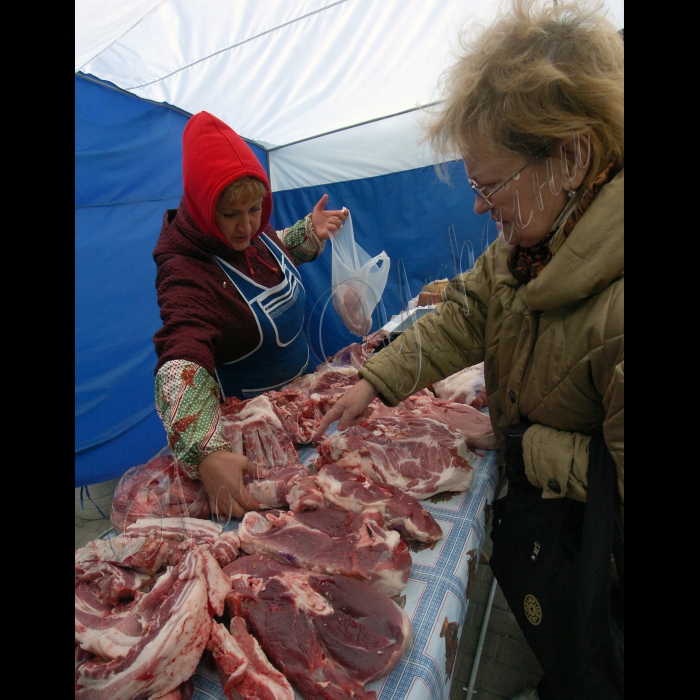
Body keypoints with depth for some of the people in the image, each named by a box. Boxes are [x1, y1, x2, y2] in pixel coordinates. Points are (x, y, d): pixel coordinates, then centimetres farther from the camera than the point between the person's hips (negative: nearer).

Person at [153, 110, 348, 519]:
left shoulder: (256, 231, -7)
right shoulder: (187, 274, -30)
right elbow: (182, 369, -43)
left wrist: (311, 232, -1)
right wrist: (207, 455, -58)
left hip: (300, 390, 7)